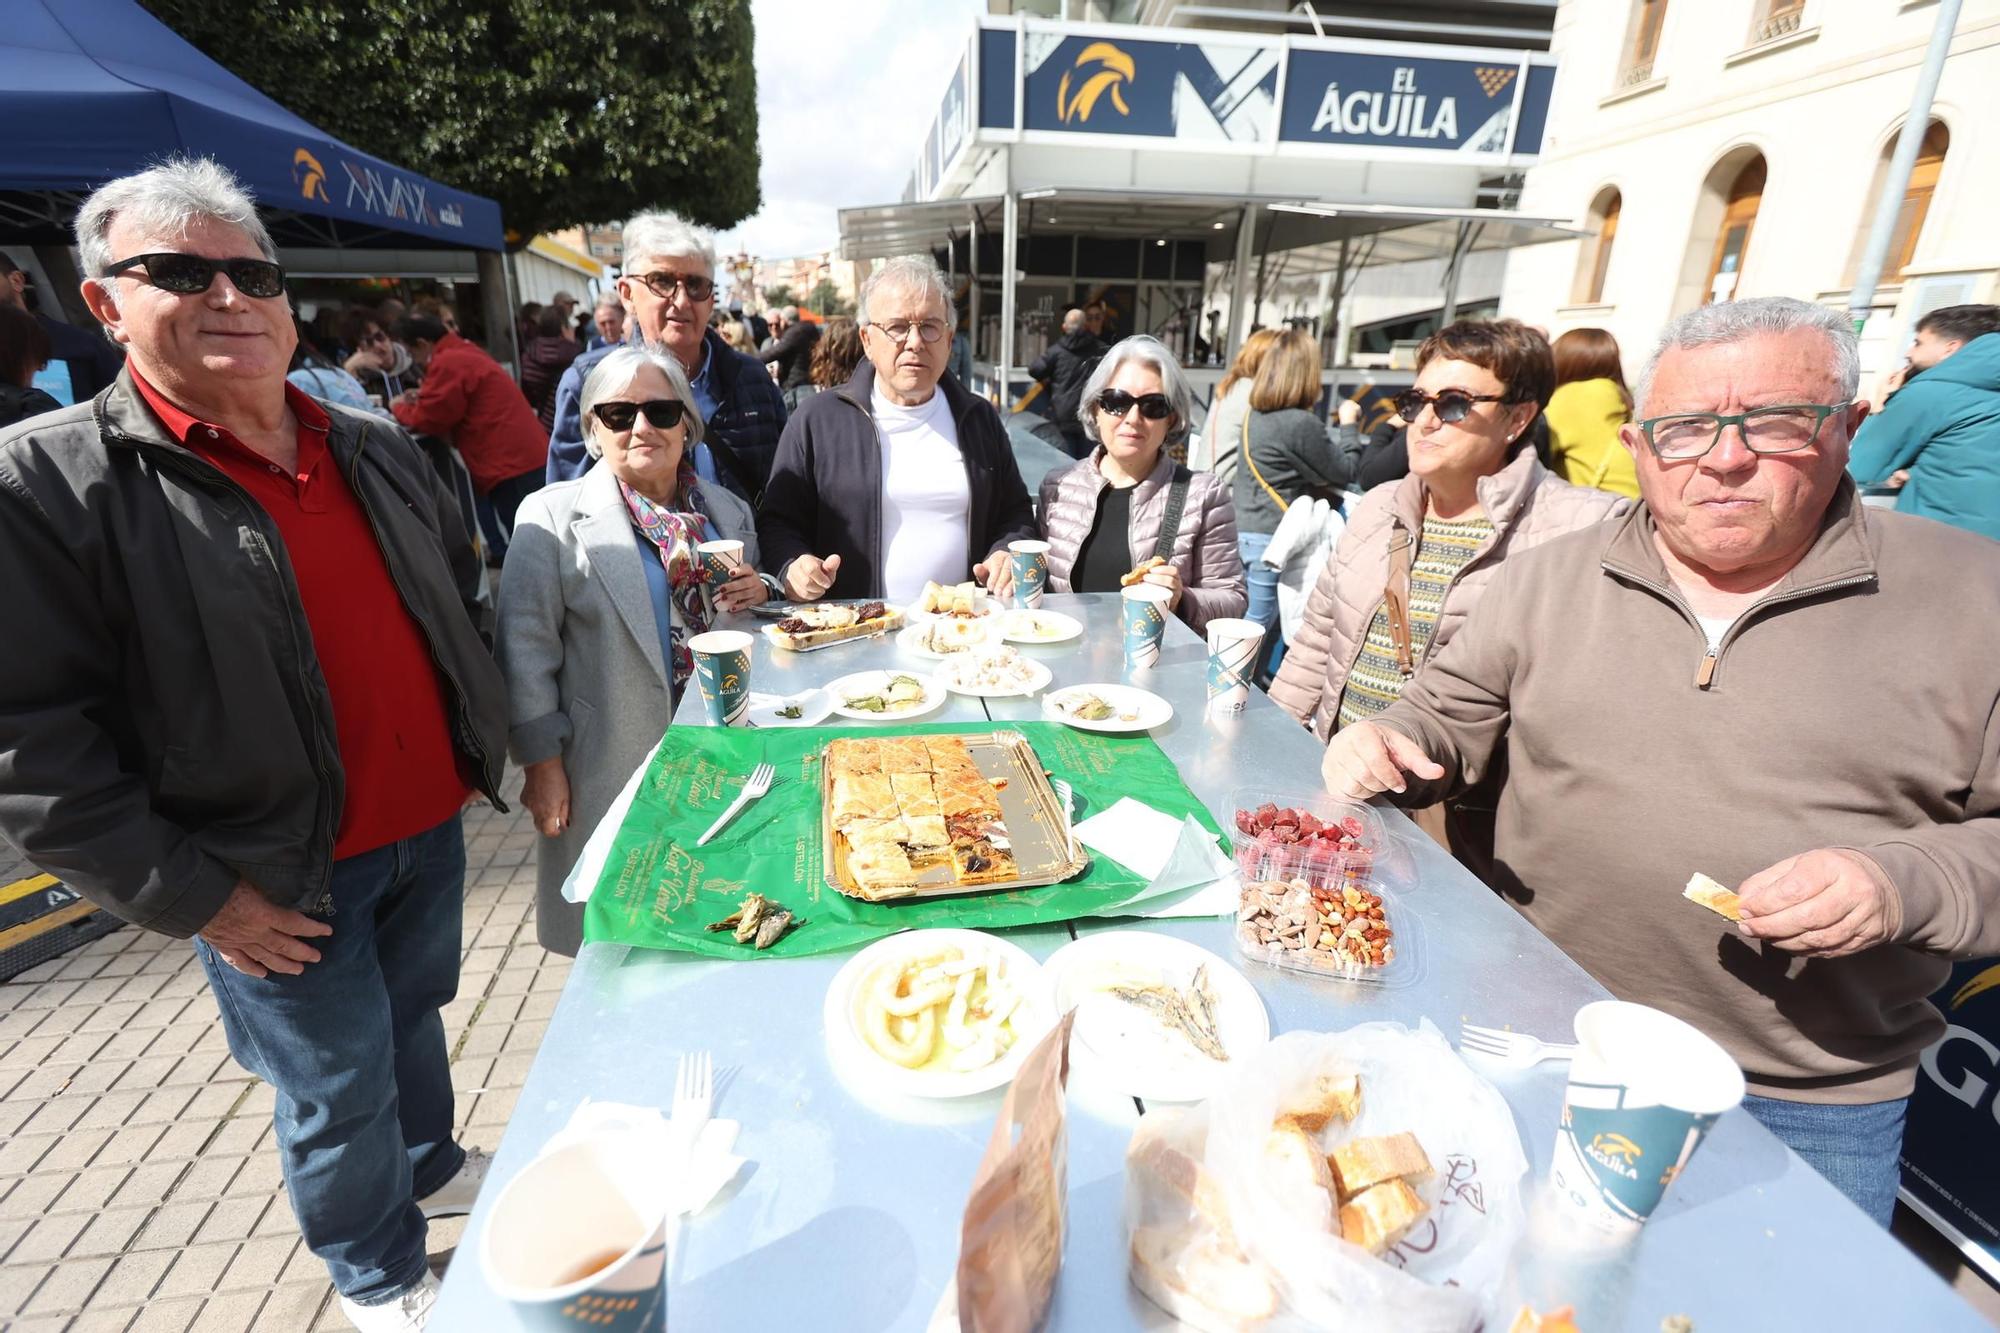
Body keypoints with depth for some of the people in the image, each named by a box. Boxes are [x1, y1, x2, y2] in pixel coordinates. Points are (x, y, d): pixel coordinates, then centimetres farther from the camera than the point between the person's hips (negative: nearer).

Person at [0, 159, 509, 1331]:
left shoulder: (375, 449, 4)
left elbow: (462, 599, 15)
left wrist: (486, 739, 9)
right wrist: (190, 897, -15)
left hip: (431, 829, 5)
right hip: (280, 878, -5)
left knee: (414, 1018, 26)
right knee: (340, 1091, 14)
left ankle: (429, 1166, 53)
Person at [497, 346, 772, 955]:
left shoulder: (729, 512, 9)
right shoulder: (552, 515, -5)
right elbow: (526, 644, -6)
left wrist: (758, 595, -4)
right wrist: (542, 763, -8)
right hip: (614, 770, -3)